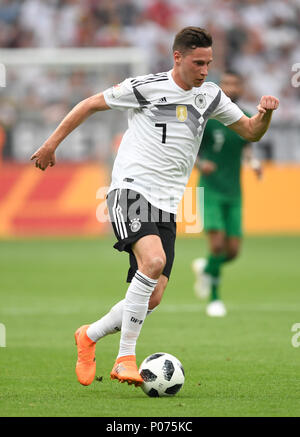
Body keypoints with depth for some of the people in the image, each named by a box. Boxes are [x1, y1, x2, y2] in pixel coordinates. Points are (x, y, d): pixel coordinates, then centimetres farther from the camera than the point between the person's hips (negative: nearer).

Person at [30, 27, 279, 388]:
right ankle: (125, 359, -23)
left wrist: (265, 114, -4)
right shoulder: (146, 87, -4)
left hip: (166, 206, 6)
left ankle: (89, 337, 24)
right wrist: (52, 143, 6)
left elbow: (250, 132, 18)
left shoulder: (210, 96, 12)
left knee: (152, 298, -1)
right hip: (130, 191, -6)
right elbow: (91, 104, 6)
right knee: (154, 260, -30)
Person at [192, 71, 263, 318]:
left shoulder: (246, 121, 5)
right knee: (217, 243, -17)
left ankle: (205, 268, 34)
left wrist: (253, 162, -3)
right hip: (210, 189, -4)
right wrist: (200, 163, -21)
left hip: (234, 194, 4)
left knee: (233, 251, 0)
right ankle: (214, 299, 2)